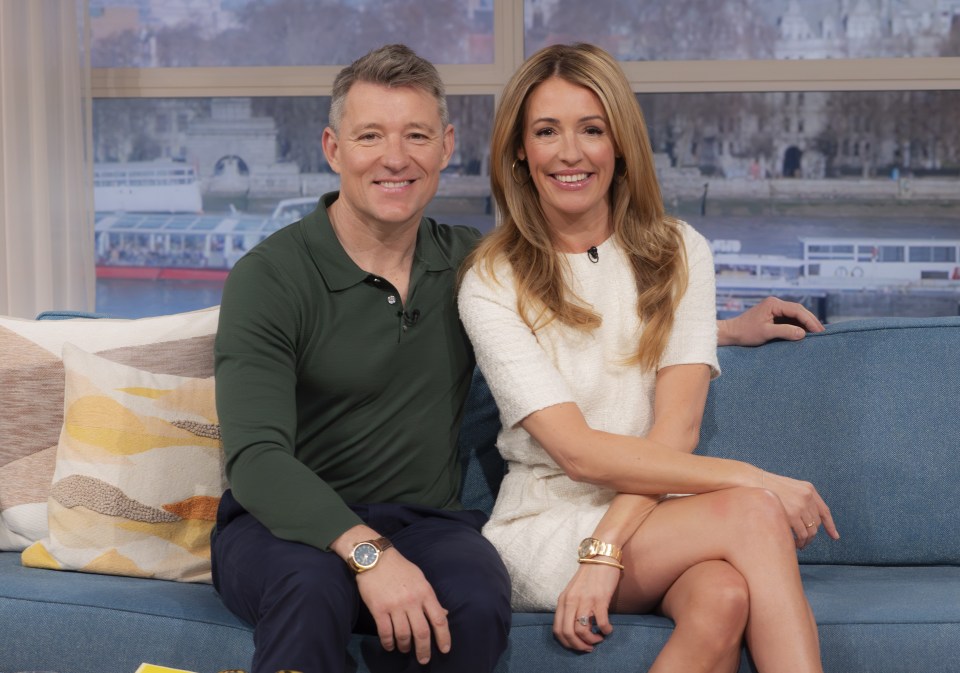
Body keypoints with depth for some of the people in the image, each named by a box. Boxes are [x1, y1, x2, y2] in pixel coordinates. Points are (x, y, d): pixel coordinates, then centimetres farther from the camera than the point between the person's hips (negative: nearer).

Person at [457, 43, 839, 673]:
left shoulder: (679, 253, 6)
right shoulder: (492, 284, -2)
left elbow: (675, 429, -5)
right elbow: (579, 451, -13)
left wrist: (605, 551, -21)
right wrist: (750, 478, -21)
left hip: (659, 514, 2)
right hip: (546, 522, -2)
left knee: (725, 597, -34)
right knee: (753, 514, -29)